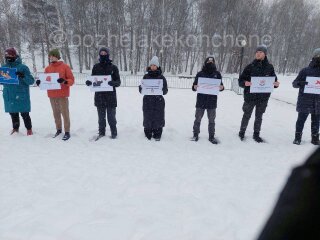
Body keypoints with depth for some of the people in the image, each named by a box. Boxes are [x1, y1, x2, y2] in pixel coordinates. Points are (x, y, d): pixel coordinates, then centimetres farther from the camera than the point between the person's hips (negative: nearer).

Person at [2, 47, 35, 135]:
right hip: (9, 96, 5)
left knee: (24, 114, 3)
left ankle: (29, 129, 16)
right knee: (13, 114, 14)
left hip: (21, 96, -4)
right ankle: (15, 128, 29)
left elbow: (31, 81, -8)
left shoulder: (23, 67, -5)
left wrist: (23, 76, -25)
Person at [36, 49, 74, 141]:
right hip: (52, 95, 5)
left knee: (65, 113, -2)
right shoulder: (48, 68, 11)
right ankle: (58, 130, 22)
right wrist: (40, 82, -4)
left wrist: (64, 81, -24)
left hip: (63, 95, -5)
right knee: (56, 113, 11)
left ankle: (67, 132, 3)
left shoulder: (65, 66, -2)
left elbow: (72, 80, -5)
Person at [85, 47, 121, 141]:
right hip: (99, 96, 3)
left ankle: (114, 132, 19)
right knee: (101, 116, 12)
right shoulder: (96, 67, 7)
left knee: (111, 117, 3)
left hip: (110, 96, -2)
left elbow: (118, 81, -2)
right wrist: (89, 82, -10)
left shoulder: (113, 67, 0)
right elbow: (92, 79, 13)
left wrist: (113, 83, -24)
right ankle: (101, 132, 25)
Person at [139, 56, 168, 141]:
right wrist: (141, 88, -14)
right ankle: (148, 134, 19)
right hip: (147, 101, 1)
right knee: (147, 118, 4)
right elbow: (141, 90, 8)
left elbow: (165, 91, 1)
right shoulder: (146, 76, 8)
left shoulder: (161, 77, 3)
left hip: (158, 101, -1)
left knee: (158, 118, 2)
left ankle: (157, 135, 16)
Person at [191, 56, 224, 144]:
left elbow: (221, 85, 12)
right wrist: (195, 87, -19)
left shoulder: (217, 74, 6)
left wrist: (221, 87, -11)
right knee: (198, 119, 7)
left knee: (211, 120, 10)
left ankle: (211, 136, 23)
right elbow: (194, 86, 4)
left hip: (212, 102, 1)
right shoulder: (200, 74, 1)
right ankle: (195, 135, 21)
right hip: (200, 101, -1)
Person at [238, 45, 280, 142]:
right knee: (247, 116, 9)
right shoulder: (250, 66, -3)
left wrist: (276, 84, -11)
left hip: (263, 97, 2)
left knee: (259, 117, 13)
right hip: (250, 96, -2)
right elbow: (241, 80, -3)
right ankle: (242, 132, 27)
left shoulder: (269, 67, 3)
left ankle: (256, 134, 28)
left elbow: (274, 79, 12)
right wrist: (245, 83, -25)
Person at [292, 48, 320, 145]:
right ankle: (298, 137, 13)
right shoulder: (305, 71, 0)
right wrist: (300, 83, -22)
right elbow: (294, 83, 0)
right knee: (301, 119, 1)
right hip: (305, 101, -3)